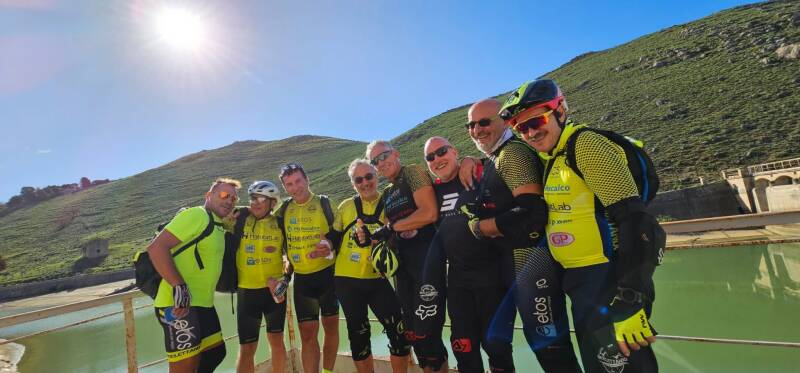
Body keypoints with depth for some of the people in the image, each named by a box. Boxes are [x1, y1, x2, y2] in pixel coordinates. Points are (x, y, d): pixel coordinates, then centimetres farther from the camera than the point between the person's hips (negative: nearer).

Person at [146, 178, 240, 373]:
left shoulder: (218, 227, 17)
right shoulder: (197, 215, -12)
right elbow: (156, 247, -20)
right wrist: (179, 287, -26)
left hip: (203, 304, 10)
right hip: (179, 305, -10)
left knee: (216, 353, 18)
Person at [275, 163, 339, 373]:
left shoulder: (324, 203, -4)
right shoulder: (283, 210, 4)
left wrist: (330, 245, -24)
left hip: (328, 273, -1)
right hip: (302, 278, 2)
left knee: (331, 326, 9)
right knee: (307, 333, 0)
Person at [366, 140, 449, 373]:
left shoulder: (413, 173, -5)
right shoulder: (386, 194, 17)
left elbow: (429, 213, -19)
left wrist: (391, 228, -12)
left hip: (426, 259, -8)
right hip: (403, 264, 8)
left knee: (426, 332, -6)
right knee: (412, 332, 12)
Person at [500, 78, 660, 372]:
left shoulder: (587, 146, -14)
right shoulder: (550, 157, 12)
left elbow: (637, 225, -22)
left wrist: (628, 301, -26)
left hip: (610, 281, -9)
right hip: (579, 283, 9)